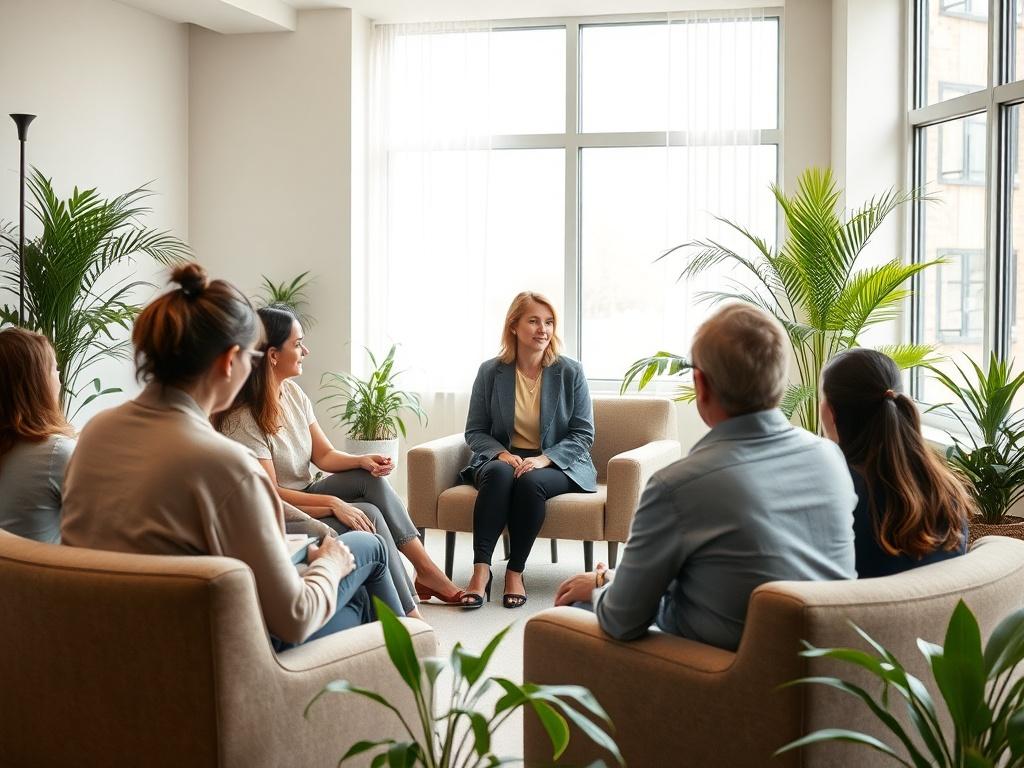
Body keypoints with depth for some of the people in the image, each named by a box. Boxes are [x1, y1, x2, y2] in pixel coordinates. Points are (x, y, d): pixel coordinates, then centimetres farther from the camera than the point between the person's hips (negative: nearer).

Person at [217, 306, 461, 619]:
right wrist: (332, 503, -28)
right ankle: (409, 616, -16)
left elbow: (324, 455, 6)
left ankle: (426, 568, -12)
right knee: (370, 515, -22)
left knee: (370, 478, -14)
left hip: (304, 497, 8)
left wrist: (363, 461, -14)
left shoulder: (292, 392, 3)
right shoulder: (243, 419, -22)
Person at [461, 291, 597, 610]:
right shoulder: (491, 372, 2)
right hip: (502, 458, 1)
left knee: (531, 481, -35)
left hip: (556, 463, -1)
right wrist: (502, 453, -15)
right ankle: (481, 570, -37)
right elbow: (474, 431, 6)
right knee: (499, 474, -35)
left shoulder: (570, 372, -1)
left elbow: (583, 434, -2)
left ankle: (515, 572, -23)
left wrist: (544, 458, -17)